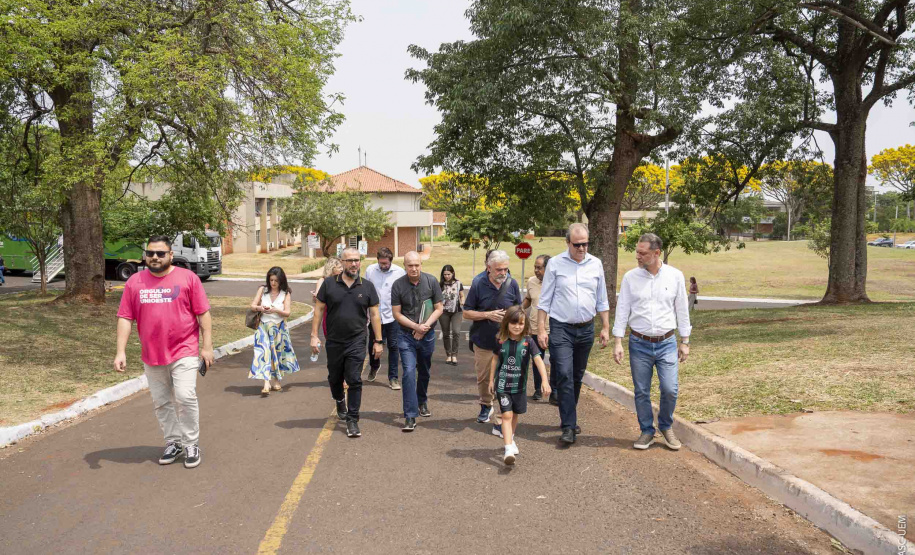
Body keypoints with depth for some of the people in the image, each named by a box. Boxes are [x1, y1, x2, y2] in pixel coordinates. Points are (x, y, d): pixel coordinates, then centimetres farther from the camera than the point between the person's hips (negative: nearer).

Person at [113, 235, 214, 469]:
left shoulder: (188, 278, -3)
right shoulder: (135, 282, 4)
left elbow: (203, 314, -2)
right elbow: (125, 318, 3)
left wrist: (207, 346, -6)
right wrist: (121, 352, -4)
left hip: (184, 352, -3)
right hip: (152, 356, 4)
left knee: (185, 397, -9)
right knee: (161, 403, 11)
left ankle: (191, 445, 6)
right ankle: (173, 443, 26)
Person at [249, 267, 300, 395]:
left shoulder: (286, 294, -2)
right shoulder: (262, 290, 2)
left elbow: (287, 312, -9)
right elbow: (252, 305, 2)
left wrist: (275, 310, -26)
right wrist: (260, 308, -20)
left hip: (279, 328, 1)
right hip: (264, 326, 0)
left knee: (277, 353, 10)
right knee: (264, 353, -13)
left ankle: (275, 380, 28)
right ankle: (266, 383, -20)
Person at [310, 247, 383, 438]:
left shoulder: (367, 286, 1)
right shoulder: (329, 284, -1)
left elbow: (374, 314, 4)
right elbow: (319, 309, 3)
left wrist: (378, 341, 1)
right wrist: (314, 335, -3)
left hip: (356, 343, -1)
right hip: (333, 342, 1)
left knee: (354, 381, -5)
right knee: (334, 378, 17)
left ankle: (352, 420, 4)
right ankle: (340, 401, 47)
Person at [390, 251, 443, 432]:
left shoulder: (431, 281, -6)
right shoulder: (398, 285, -8)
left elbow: (439, 309, -1)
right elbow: (397, 314, -4)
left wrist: (425, 326, -13)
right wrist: (416, 326, -15)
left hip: (427, 335, 2)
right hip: (406, 335, -2)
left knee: (424, 372, 17)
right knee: (409, 372, -13)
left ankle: (422, 401, 43)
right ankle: (410, 416, -11)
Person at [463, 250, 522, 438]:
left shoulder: (512, 284, -2)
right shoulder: (478, 286, -7)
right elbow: (467, 313, -2)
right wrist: (488, 315, -16)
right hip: (483, 343, 1)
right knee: (483, 379, 17)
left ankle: (500, 422, 0)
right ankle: (486, 405, 44)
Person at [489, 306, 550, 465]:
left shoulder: (528, 341, -10)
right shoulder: (501, 341, -6)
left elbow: (538, 360, -16)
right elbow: (495, 359, 8)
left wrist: (545, 380, -27)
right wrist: (492, 380, 13)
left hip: (519, 385, 1)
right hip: (502, 385, -1)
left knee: (515, 415, 16)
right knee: (507, 415, -10)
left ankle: (510, 439, 41)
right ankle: (508, 449, -16)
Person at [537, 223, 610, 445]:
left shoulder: (596, 264, 5)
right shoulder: (555, 264, -3)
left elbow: (602, 300, 12)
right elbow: (545, 299, -1)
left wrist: (606, 328, 8)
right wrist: (541, 329, -6)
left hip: (586, 329, 4)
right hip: (561, 329, -3)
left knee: (577, 377, 12)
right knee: (564, 376, -12)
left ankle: (569, 417, 27)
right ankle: (569, 427, -8)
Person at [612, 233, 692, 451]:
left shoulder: (675, 276, 0)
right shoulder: (630, 277, -1)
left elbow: (682, 310, 7)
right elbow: (622, 310, 1)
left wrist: (685, 342, 7)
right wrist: (618, 342, -4)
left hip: (667, 343, 0)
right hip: (639, 343, 0)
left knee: (670, 390, -5)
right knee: (641, 392, 5)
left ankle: (666, 426, 20)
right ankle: (647, 431, 22)